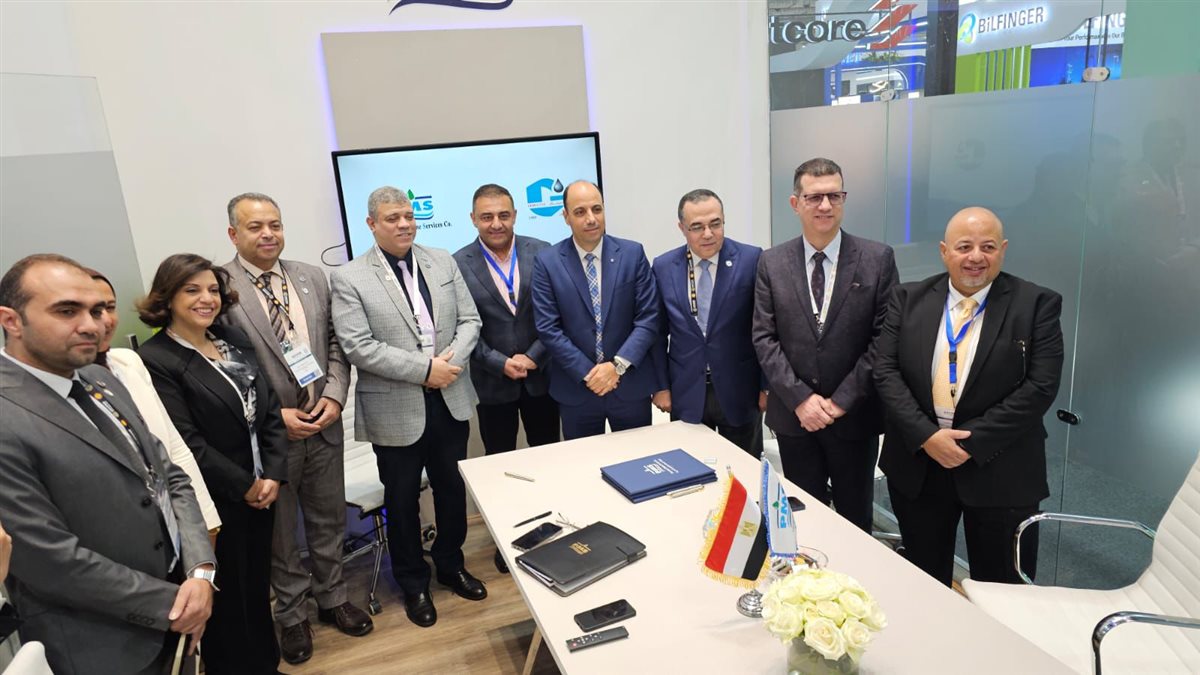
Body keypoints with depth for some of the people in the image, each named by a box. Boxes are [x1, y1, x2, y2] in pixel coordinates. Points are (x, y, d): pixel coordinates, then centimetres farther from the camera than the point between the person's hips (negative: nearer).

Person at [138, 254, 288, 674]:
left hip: (260, 489, 6)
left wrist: (273, 475, -5)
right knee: (228, 598, 11)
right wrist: (245, 486, -12)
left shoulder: (235, 339, 6)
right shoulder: (156, 361, -14)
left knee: (258, 585, 19)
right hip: (214, 502, -6)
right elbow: (186, 444, -18)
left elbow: (270, 410, 4)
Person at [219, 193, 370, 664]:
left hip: (324, 424, 4)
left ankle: (332, 598, 40)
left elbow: (335, 344, 6)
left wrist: (335, 395, -8)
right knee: (279, 532, 15)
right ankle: (291, 614, 35)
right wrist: (272, 417, -16)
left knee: (329, 520, 19)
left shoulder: (313, 278, 3)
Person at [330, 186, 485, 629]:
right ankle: (413, 583, 33)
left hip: (451, 401, 4)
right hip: (395, 410, -3)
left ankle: (451, 565, 40)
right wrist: (424, 369, -20)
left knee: (453, 489, 18)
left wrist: (452, 359, -15)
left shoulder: (442, 262, 5)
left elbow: (469, 320, 5)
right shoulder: (349, 278, -8)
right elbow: (358, 346, -16)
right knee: (402, 500, 13)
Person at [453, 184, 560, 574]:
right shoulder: (458, 264, -7)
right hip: (492, 381, -1)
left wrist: (533, 357, -13)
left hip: (541, 376, 1)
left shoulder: (541, 253, -4)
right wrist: (501, 364, -17)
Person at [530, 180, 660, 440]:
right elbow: (547, 328, -7)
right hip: (576, 390, -1)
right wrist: (588, 373, -13)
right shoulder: (547, 262, -4)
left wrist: (618, 365, -15)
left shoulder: (633, 253, -2)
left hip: (631, 385, 1)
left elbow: (649, 318, -5)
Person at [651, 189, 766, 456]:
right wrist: (660, 385, 3)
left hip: (739, 392, -1)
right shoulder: (664, 267, -1)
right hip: (685, 394, 2)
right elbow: (658, 332, 6)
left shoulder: (751, 259, -8)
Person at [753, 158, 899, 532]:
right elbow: (764, 338, -3)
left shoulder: (878, 259, -5)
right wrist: (800, 399, -12)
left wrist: (841, 400, -13)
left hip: (855, 417, -1)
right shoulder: (772, 263, 0)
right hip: (793, 415, 1)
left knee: (855, 517, 15)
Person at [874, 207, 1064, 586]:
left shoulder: (1036, 305, -4)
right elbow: (885, 371, -4)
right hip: (917, 464, 2)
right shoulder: (910, 299, 2)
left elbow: (1041, 386, -12)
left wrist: (973, 440, -17)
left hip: (999, 473, -2)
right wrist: (926, 436, -15)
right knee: (924, 585, 19)